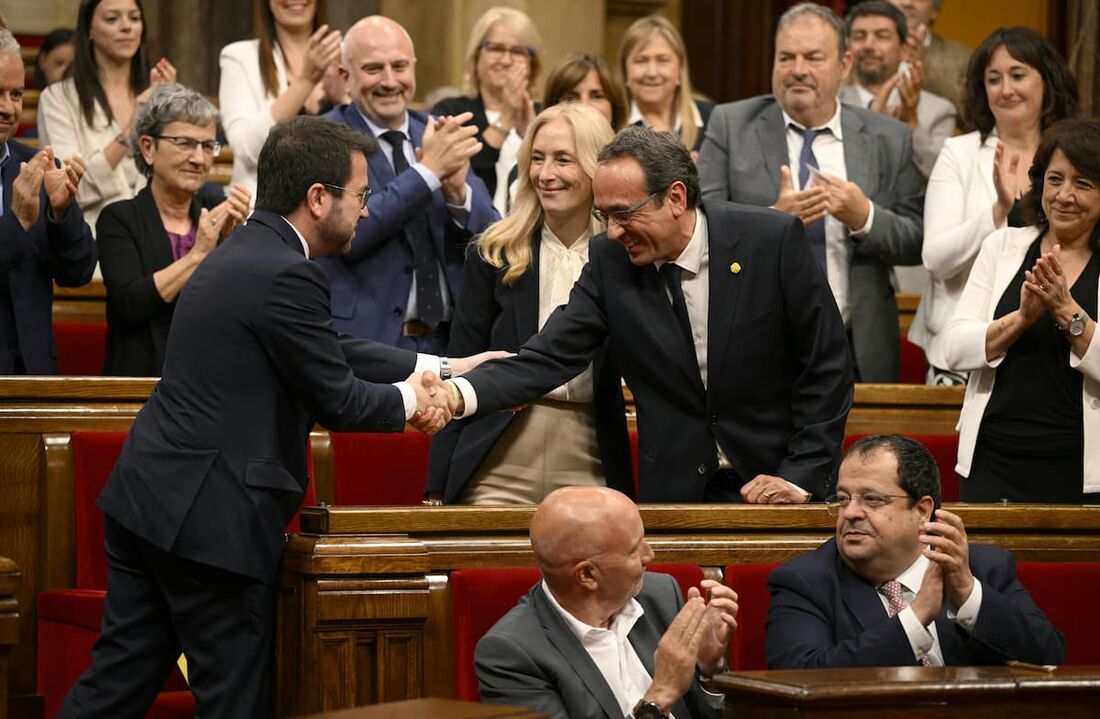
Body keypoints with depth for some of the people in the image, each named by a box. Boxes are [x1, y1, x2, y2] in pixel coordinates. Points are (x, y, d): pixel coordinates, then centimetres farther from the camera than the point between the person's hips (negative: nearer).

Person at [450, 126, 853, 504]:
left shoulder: (773, 240, -11)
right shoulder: (609, 260, -4)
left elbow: (826, 367, -6)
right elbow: (548, 359, -9)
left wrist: (801, 477, -11)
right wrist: (459, 395, -26)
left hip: (772, 481, -2)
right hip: (675, 492, 2)